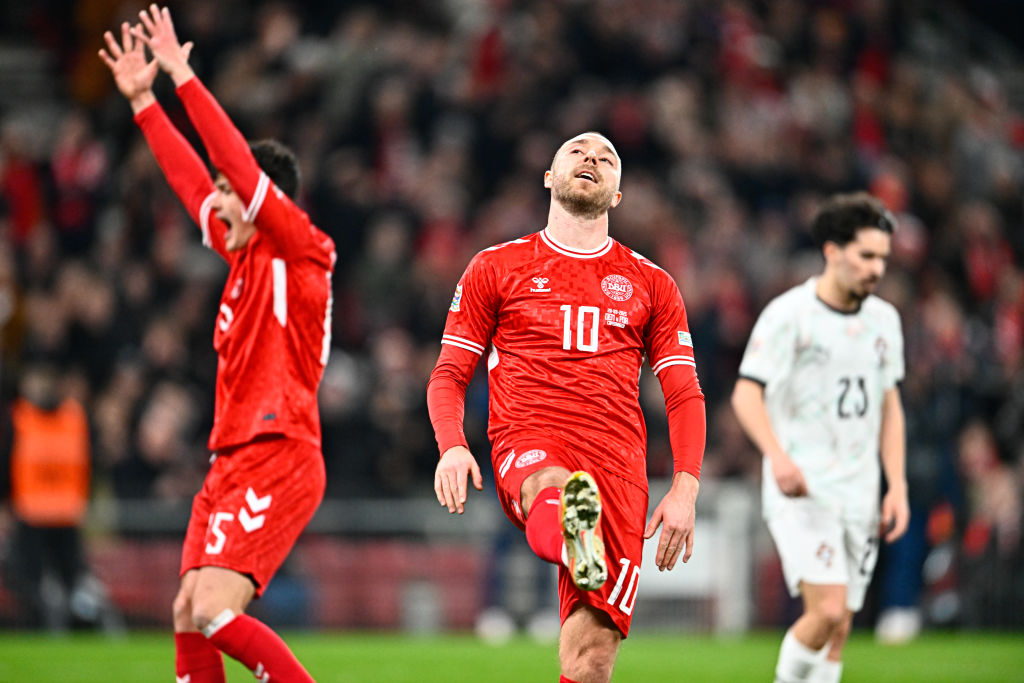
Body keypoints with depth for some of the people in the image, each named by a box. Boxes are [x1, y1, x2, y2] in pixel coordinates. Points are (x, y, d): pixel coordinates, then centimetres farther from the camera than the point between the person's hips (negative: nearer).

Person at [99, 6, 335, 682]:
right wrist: (142, 99, 26)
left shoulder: (299, 248, -7)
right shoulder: (242, 249, 15)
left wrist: (184, 77, -15)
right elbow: (192, 177, 25)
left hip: (279, 461, -9)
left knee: (215, 612, -19)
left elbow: (240, 164, -16)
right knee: (188, 615, 6)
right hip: (232, 464, 9)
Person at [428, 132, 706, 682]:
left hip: (616, 460, 2)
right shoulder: (497, 268, 17)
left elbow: (685, 395, 17)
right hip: (527, 447, -2)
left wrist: (685, 490, 3)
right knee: (555, 488, -42)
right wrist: (451, 446, -5)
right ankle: (574, 538, -75)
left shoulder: (651, 285, 21)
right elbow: (449, 374, 15)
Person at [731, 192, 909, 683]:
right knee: (828, 609, -21)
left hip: (859, 496, 6)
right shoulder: (788, 314, -8)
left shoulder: (885, 320, 11)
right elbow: (746, 394, -13)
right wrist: (778, 456, -30)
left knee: (838, 629, 4)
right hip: (801, 493, -6)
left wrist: (898, 487, 10)